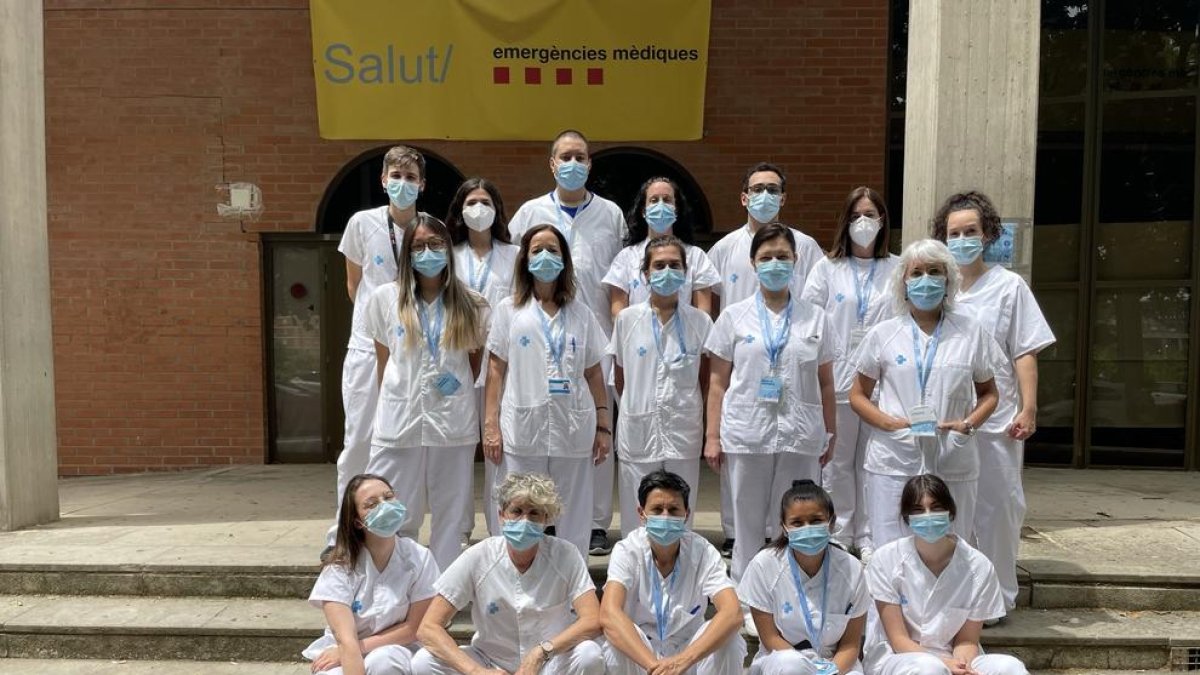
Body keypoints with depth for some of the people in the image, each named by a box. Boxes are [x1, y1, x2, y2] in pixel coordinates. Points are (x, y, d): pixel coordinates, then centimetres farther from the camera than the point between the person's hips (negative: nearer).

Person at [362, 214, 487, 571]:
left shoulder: (470, 305, 4)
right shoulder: (385, 298, 4)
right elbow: (384, 361, 10)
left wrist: (460, 382, -1)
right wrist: (393, 404, 11)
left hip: (453, 422, 1)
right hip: (400, 421, 0)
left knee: (450, 516, 9)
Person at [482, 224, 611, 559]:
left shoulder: (581, 315, 12)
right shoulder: (509, 310, 8)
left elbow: (594, 374, 11)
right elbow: (496, 370, 5)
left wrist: (603, 426, 6)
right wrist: (490, 424, -2)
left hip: (574, 430, 1)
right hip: (522, 430, -1)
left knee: (573, 519, 7)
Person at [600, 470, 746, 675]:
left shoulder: (702, 552, -17)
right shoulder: (627, 550, -19)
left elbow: (732, 614, -32)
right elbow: (608, 614, -35)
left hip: (690, 648, 1)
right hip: (638, 653, -1)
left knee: (729, 639, -29)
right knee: (616, 637, -34)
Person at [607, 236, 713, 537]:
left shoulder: (700, 322, 2)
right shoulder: (627, 319, 1)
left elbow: (706, 379, 8)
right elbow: (620, 377, 9)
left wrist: (706, 427, 6)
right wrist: (637, 407, 10)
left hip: (684, 432, 0)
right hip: (638, 432, 0)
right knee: (637, 523, 5)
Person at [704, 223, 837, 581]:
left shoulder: (815, 318, 8)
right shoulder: (734, 317, 4)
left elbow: (825, 384, 11)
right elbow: (718, 383, 4)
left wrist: (830, 434, 8)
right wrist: (713, 436, 0)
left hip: (801, 437, 1)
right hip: (747, 434, -1)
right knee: (748, 525, 8)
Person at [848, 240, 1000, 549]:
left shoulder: (971, 332, 8)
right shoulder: (882, 334, 5)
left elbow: (988, 392, 15)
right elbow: (858, 395, 8)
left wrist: (968, 424, -5)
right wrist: (889, 423, -10)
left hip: (953, 466, 1)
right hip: (893, 463, -1)